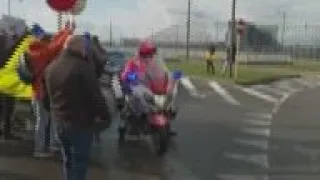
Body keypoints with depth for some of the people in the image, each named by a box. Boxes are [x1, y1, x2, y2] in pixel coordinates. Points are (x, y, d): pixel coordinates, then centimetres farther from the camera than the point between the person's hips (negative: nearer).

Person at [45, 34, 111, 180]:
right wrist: (105, 116, -8)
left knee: (68, 159, 22)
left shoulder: (51, 67, 6)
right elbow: (96, 96, -17)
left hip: (59, 120, 8)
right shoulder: (82, 67, -20)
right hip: (80, 122, -8)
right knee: (79, 162, 4)